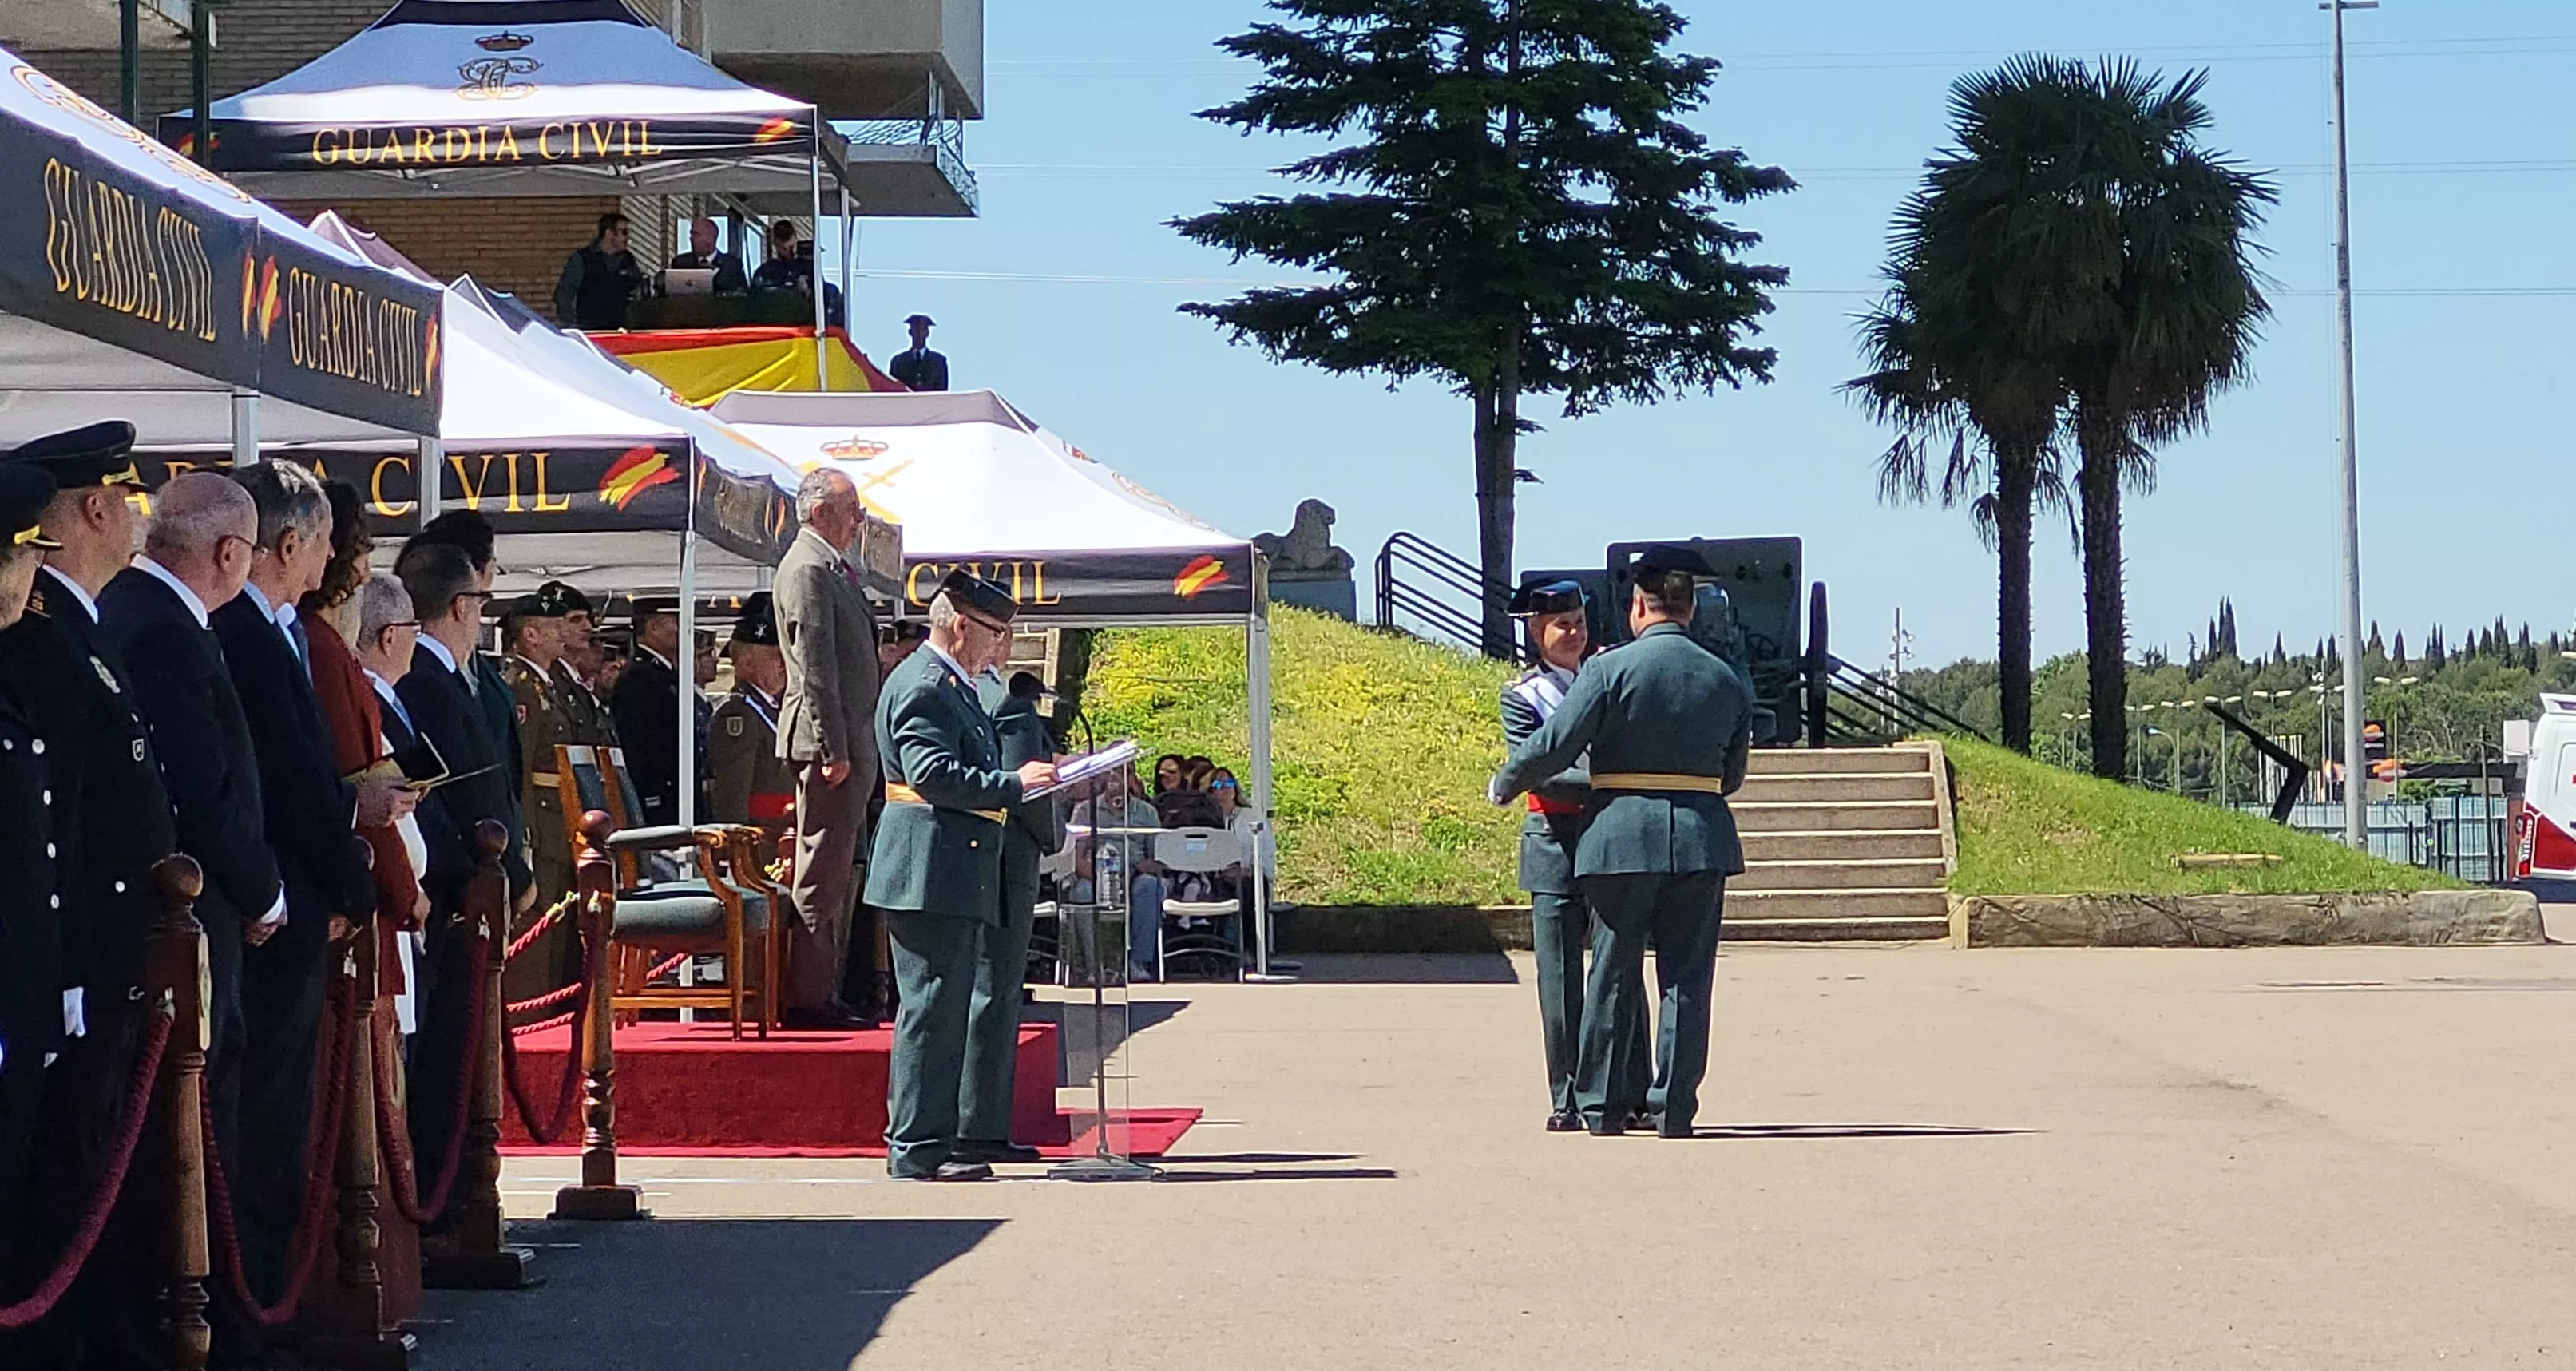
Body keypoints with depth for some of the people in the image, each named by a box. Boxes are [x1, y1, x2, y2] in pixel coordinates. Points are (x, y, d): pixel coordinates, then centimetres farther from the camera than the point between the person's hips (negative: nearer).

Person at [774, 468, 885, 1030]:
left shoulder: (834, 567, 19)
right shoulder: (807, 569, -12)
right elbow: (814, 666, -19)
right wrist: (832, 748, -22)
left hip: (851, 741, 11)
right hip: (830, 739, -11)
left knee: (841, 871, 13)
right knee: (822, 871, -8)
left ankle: (824, 992, 19)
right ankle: (808, 998, -6)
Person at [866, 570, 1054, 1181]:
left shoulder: (953, 687, 21)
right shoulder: (923, 687, -13)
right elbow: (933, 774, -23)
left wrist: (1029, 779, 13)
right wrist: (1013, 784, -22)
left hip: (954, 878, 11)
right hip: (930, 875, -11)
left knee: (943, 1011, 13)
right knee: (932, 1010, -9)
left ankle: (930, 1142, 18)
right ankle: (917, 1150, -6)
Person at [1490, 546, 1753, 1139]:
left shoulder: (1610, 669, -7)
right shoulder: (1727, 681, 7)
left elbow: (1553, 745, -9)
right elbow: (1733, 774, 13)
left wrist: (1504, 786, 8)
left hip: (1621, 837, -2)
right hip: (1701, 841, 2)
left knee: (1614, 974, 7)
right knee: (1686, 974, 6)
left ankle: (1602, 1105, 11)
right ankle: (1674, 1107, 5)